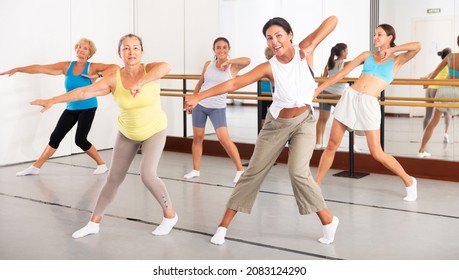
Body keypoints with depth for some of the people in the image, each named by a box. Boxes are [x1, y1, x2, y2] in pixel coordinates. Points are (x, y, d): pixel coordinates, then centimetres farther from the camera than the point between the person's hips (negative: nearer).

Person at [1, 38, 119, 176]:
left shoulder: (92, 67, -7)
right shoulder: (67, 66, 2)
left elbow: (115, 67, -15)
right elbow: (40, 68, -2)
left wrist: (98, 75, -25)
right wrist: (17, 69, -8)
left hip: (87, 108, -4)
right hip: (71, 109, 4)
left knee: (80, 140, -11)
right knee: (55, 137, 5)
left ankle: (102, 164, 9)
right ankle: (35, 167, 14)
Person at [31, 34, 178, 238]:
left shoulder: (149, 69, -22)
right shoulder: (113, 79, -18)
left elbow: (166, 66, -46)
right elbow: (83, 92, -21)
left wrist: (141, 82, -56)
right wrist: (52, 101, -25)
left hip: (155, 131, -3)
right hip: (127, 133, 3)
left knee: (147, 175, -19)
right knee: (114, 177, 8)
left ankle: (170, 215, 4)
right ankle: (94, 222, 21)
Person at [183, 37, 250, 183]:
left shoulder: (232, 67, -7)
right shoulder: (208, 64, 4)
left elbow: (247, 60, -28)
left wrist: (227, 62, -24)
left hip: (218, 108, -4)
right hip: (200, 105, 4)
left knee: (224, 139, -14)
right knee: (197, 138, 10)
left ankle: (240, 170, -4)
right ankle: (196, 170, 23)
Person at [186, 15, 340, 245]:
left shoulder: (303, 50, -12)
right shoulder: (269, 67, -14)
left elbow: (332, 20, -18)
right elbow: (233, 83, -18)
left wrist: (312, 45, -31)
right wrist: (198, 97, -22)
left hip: (304, 122, -1)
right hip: (277, 124, 1)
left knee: (298, 172, -20)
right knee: (254, 172, 3)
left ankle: (328, 220, 2)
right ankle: (223, 225, 12)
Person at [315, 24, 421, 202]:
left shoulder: (397, 60, 8)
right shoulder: (367, 55, 15)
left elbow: (417, 46, -11)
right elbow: (340, 75, 13)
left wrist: (391, 49, -7)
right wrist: (317, 91, 9)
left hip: (369, 104, -3)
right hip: (349, 98, 3)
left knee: (377, 153, -6)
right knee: (332, 145, 4)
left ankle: (409, 181, 14)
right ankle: (316, 185, 17)